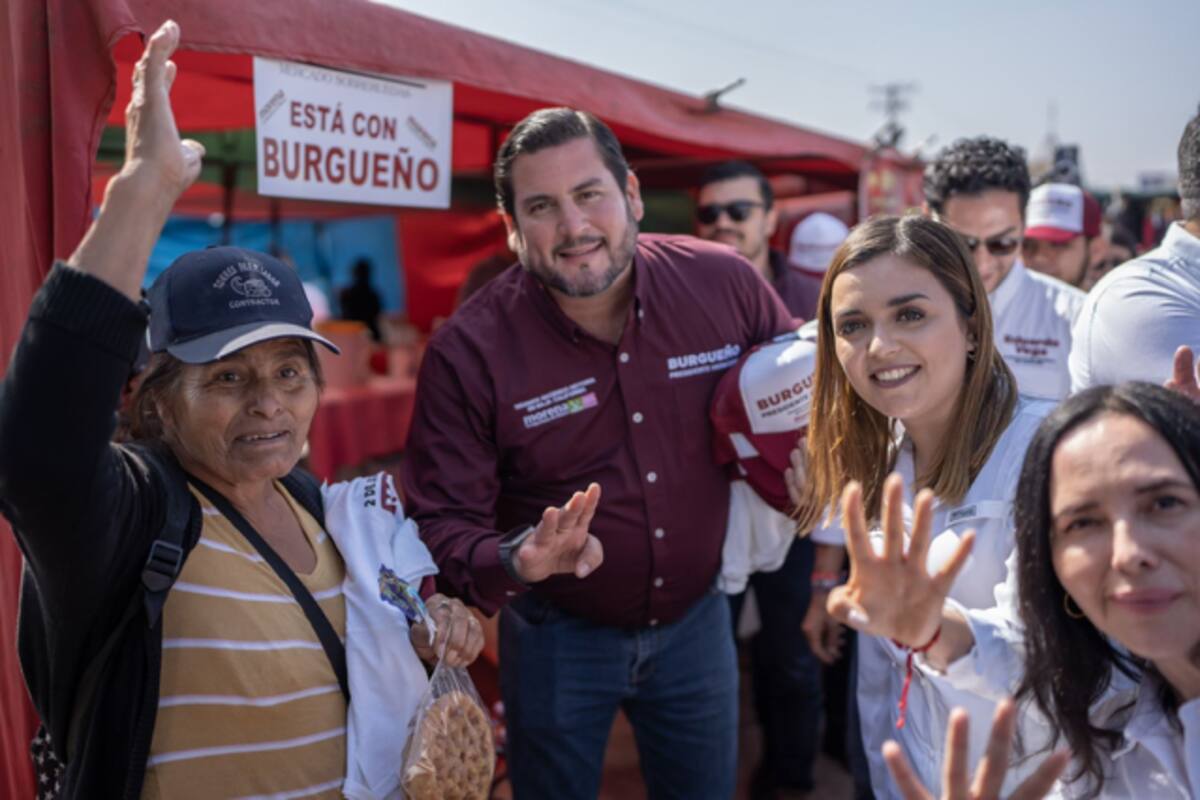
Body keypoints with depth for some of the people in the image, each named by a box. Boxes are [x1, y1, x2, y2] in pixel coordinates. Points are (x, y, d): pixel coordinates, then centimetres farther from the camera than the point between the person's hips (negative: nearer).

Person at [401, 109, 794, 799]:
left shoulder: (724, 284, -14)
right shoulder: (467, 351, -20)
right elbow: (446, 524, -17)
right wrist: (517, 561, -37)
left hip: (697, 619, 2)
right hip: (559, 635, -2)